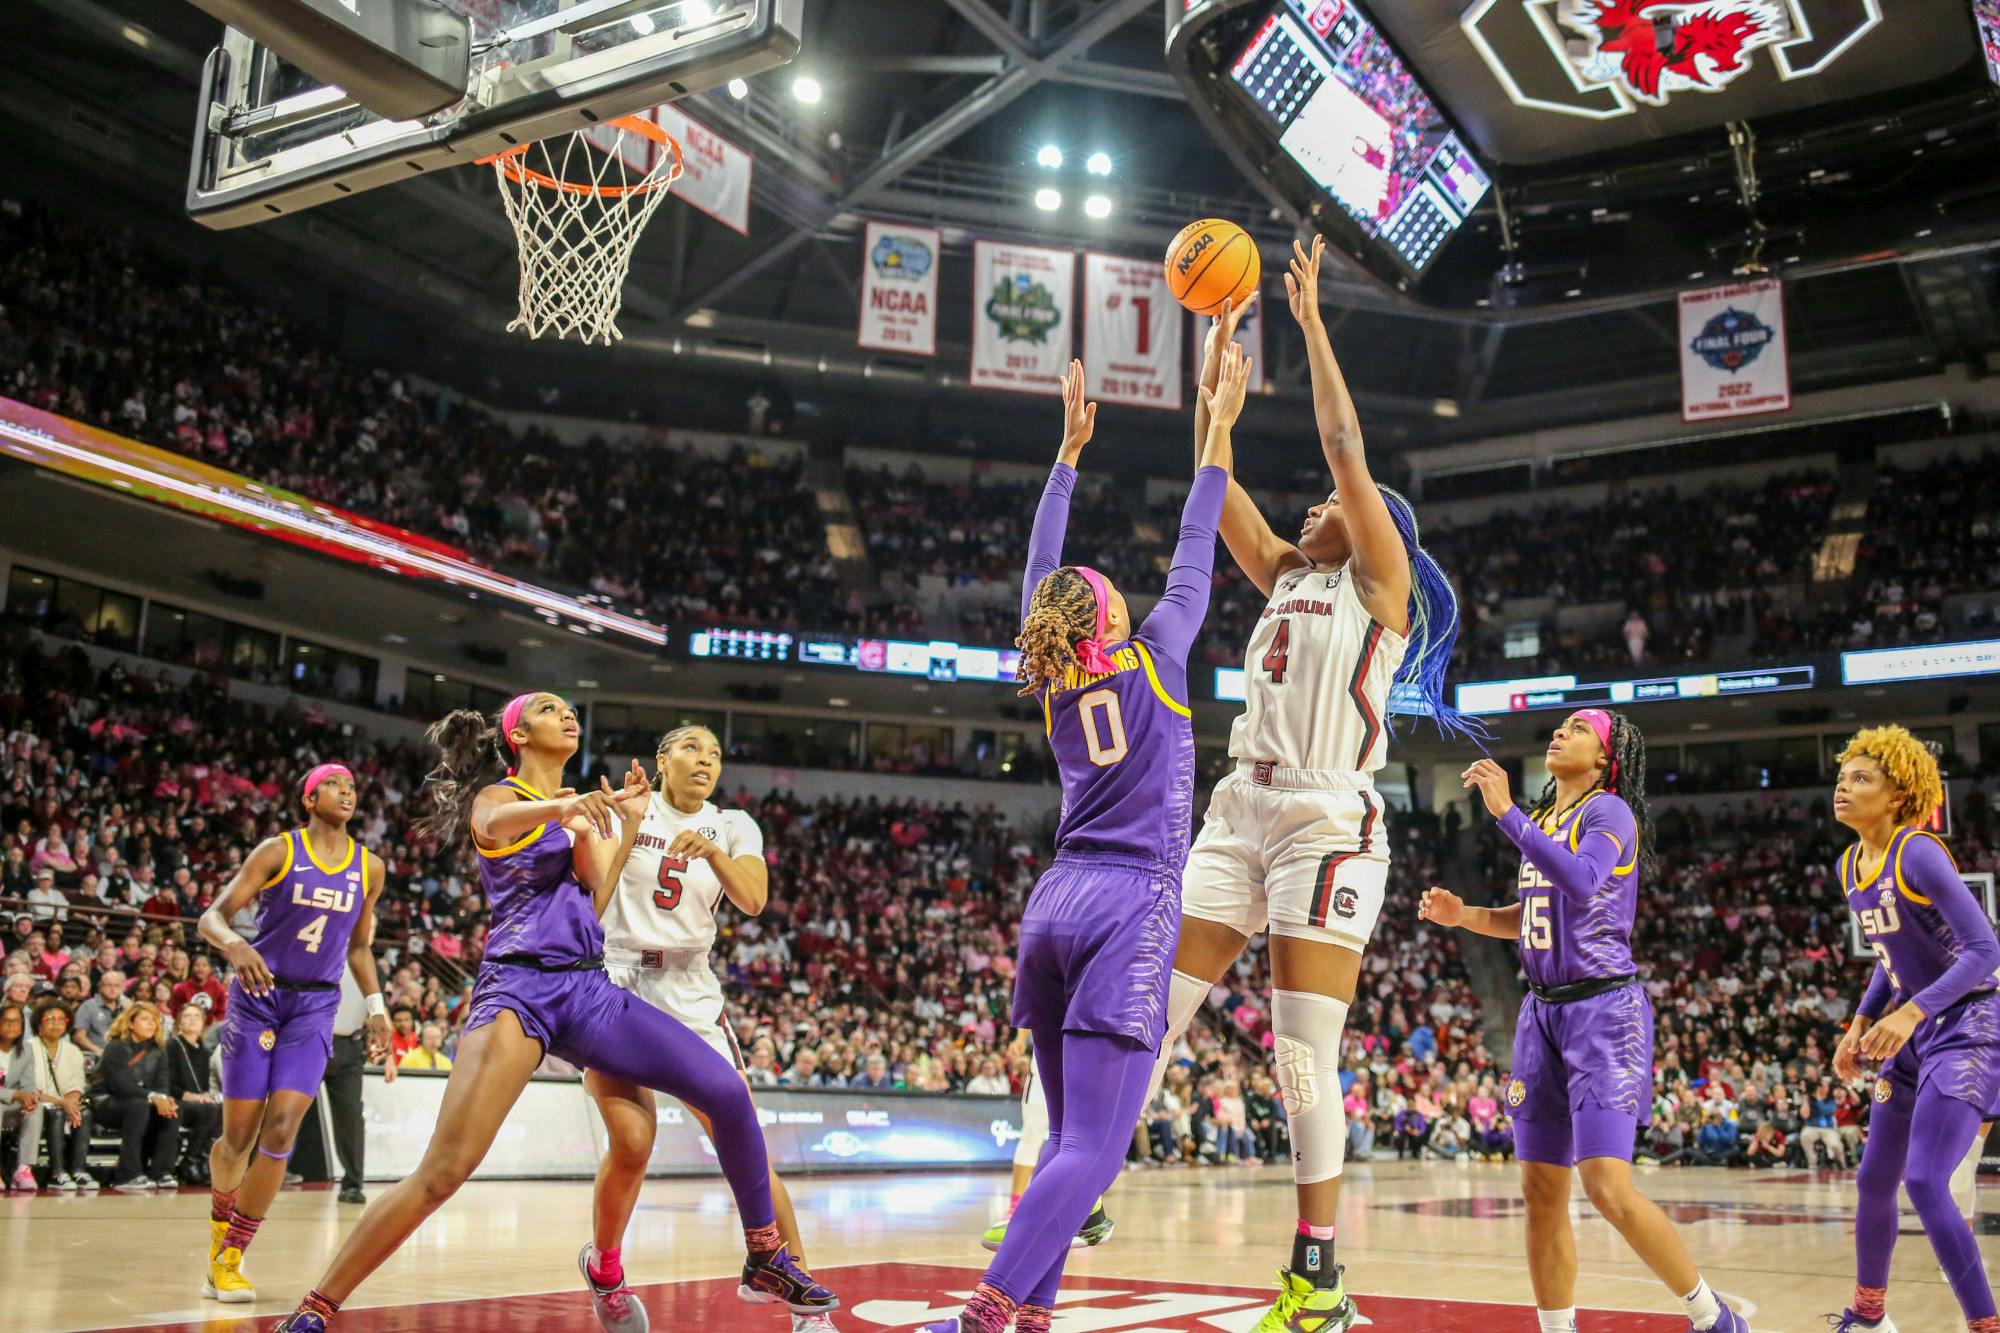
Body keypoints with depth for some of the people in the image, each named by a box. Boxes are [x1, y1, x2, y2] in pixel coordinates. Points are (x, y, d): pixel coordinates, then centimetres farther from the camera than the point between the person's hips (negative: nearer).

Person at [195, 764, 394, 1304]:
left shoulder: (369, 868, 6)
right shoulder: (278, 851, -5)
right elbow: (213, 916, -11)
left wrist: (375, 1006, 9)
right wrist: (234, 945, -32)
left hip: (315, 1005, 2)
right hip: (257, 996, -2)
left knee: (281, 1128, -12)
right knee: (239, 1135, 2)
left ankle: (230, 1258, 0)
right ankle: (220, 1227, 33)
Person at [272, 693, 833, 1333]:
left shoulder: (584, 811, 22)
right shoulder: (497, 795, 4)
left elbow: (594, 901, 8)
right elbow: (494, 823, -23)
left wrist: (622, 825, -5)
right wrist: (562, 807, -44)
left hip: (589, 989, 6)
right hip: (518, 985, -5)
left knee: (726, 1092, -6)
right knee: (443, 1172, -17)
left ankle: (765, 1256, 10)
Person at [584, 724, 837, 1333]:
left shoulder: (732, 827, 8)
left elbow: (753, 901, -11)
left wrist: (711, 850, -27)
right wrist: (627, 820, -18)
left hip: (691, 991, 2)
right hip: (617, 981, -2)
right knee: (632, 1142, -15)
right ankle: (603, 1264, 14)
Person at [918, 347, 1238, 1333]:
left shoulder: (1049, 679, 11)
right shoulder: (1151, 656, 0)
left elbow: (1041, 571, 23)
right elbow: (1195, 550, 9)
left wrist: (1070, 447, 30)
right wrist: (1220, 423, 16)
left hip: (1055, 904, 6)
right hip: (1129, 911, -6)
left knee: (1070, 1135, 11)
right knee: (1094, 1148, -9)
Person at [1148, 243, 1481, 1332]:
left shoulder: (1382, 587, 3)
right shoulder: (1285, 578, 20)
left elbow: (1347, 447, -6)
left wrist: (1311, 321, -3)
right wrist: (1216, 344, 13)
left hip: (1328, 820, -6)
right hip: (1241, 810, 7)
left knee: (1303, 1053, -7)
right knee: (1147, 1015, 0)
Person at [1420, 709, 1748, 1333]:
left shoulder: (1609, 810, -7)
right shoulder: (1542, 818, 16)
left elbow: (1580, 880, -28)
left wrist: (1505, 812, -28)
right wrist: (1464, 915, 9)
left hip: (1604, 1009, -8)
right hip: (1543, 1011, 8)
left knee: (1608, 1188, -15)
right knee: (1542, 1193, 6)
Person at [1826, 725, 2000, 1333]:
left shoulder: (1918, 853, -20)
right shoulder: (1851, 867, 5)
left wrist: (1910, 1012, -32)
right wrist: (1860, 1025, 9)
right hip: (1913, 1036, 8)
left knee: (1925, 1183, -18)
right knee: (1873, 1181, 13)